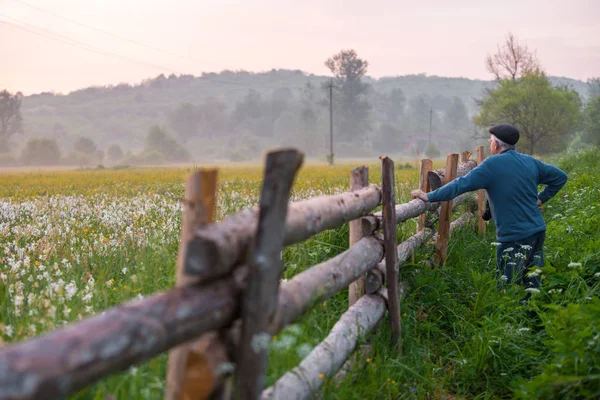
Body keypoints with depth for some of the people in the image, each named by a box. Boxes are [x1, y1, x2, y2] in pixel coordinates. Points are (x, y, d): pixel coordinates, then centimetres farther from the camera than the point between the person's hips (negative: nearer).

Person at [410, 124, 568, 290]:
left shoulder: (492, 165, -12)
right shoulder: (531, 162, 9)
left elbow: (462, 184, -17)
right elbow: (560, 177, 17)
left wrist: (429, 196, -13)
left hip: (515, 237, -7)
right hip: (537, 232, 7)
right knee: (532, 287, 13)